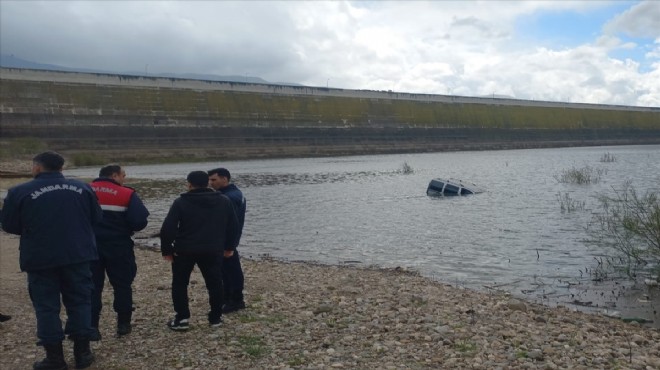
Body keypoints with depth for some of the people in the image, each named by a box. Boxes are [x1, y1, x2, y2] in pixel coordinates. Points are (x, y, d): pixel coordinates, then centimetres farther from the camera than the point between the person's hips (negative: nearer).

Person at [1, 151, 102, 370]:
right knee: (79, 301, 12)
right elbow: (96, 218, 8)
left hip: (40, 258, -2)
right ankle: (82, 352, 17)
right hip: (78, 255, 3)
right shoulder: (82, 188, 1)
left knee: (46, 305, 8)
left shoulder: (20, 192, -8)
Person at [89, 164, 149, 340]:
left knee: (92, 286, 9)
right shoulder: (127, 194, -7)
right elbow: (140, 221, -15)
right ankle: (123, 324, 17)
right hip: (118, 246, -3)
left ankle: (91, 327, 8)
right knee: (122, 285, 11)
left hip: (90, 246, 3)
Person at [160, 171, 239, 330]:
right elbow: (233, 226, 10)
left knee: (180, 283, 13)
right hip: (213, 250, 2)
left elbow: (168, 228, -9)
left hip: (185, 250, -2)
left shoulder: (181, 202, -6)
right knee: (214, 283, 14)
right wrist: (229, 246, 18)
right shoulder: (224, 201, 5)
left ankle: (181, 319, 9)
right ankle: (216, 317, 18)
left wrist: (166, 249, 1)